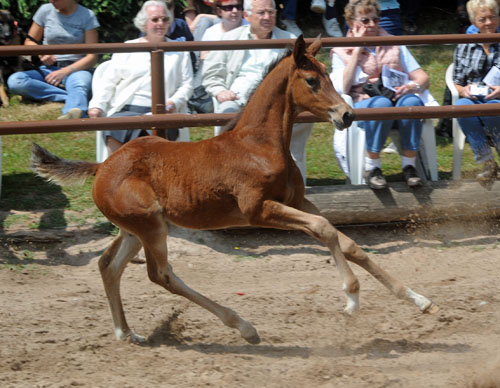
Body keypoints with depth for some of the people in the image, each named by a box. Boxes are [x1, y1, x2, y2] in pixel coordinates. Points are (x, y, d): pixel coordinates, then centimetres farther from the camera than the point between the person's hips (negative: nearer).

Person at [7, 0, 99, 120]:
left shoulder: (87, 16, -1)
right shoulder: (45, 11, 6)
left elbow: (92, 57, -4)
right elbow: (29, 42, 16)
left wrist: (65, 72, -18)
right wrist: (41, 53, -8)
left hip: (77, 70, -3)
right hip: (49, 69, 4)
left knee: (79, 85, -42)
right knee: (14, 81, -28)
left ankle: (72, 113, -77)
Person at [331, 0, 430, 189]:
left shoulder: (395, 46, 22)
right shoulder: (341, 52, 15)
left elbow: (423, 78, 13)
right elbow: (343, 88, -5)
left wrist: (413, 86, -11)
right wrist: (357, 51, -3)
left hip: (396, 97, 2)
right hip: (362, 104, -2)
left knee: (411, 102, -35)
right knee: (381, 104, -39)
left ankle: (409, 165, -29)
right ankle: (372, 167, -29)